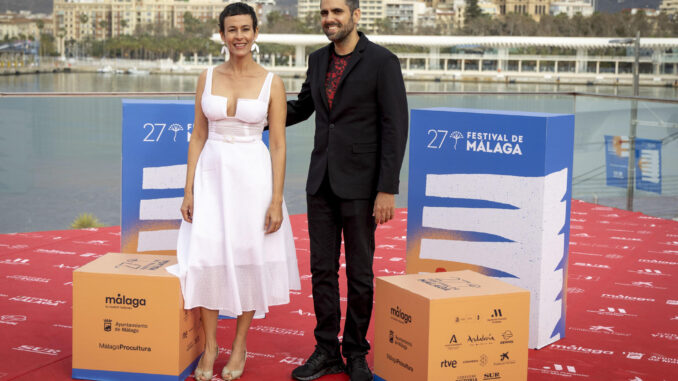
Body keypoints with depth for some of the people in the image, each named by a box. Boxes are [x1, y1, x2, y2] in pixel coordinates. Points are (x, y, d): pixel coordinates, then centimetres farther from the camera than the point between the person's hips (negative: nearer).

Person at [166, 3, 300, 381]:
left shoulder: (271, 83, -3)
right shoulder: (208, 78, 4)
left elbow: (278, 144, -4)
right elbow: (198, 136, 6)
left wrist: (277, 200, -9)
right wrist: (189, 190, 1)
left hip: (253, 176, -2)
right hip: (212, 175, 2)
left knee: (249, 258, 5)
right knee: (207, 257, 1)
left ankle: (240, 345, 22)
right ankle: (210, 344, 18)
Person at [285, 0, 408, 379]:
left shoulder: (382, 61, -11)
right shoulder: (318, 60, 9)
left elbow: (395, 128, -13)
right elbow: (302, 108, 23)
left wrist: (387, 190, -17)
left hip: (360, 183, -5)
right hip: (321, 181, 6)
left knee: (359, 272, 5)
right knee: (322, 269, 8)